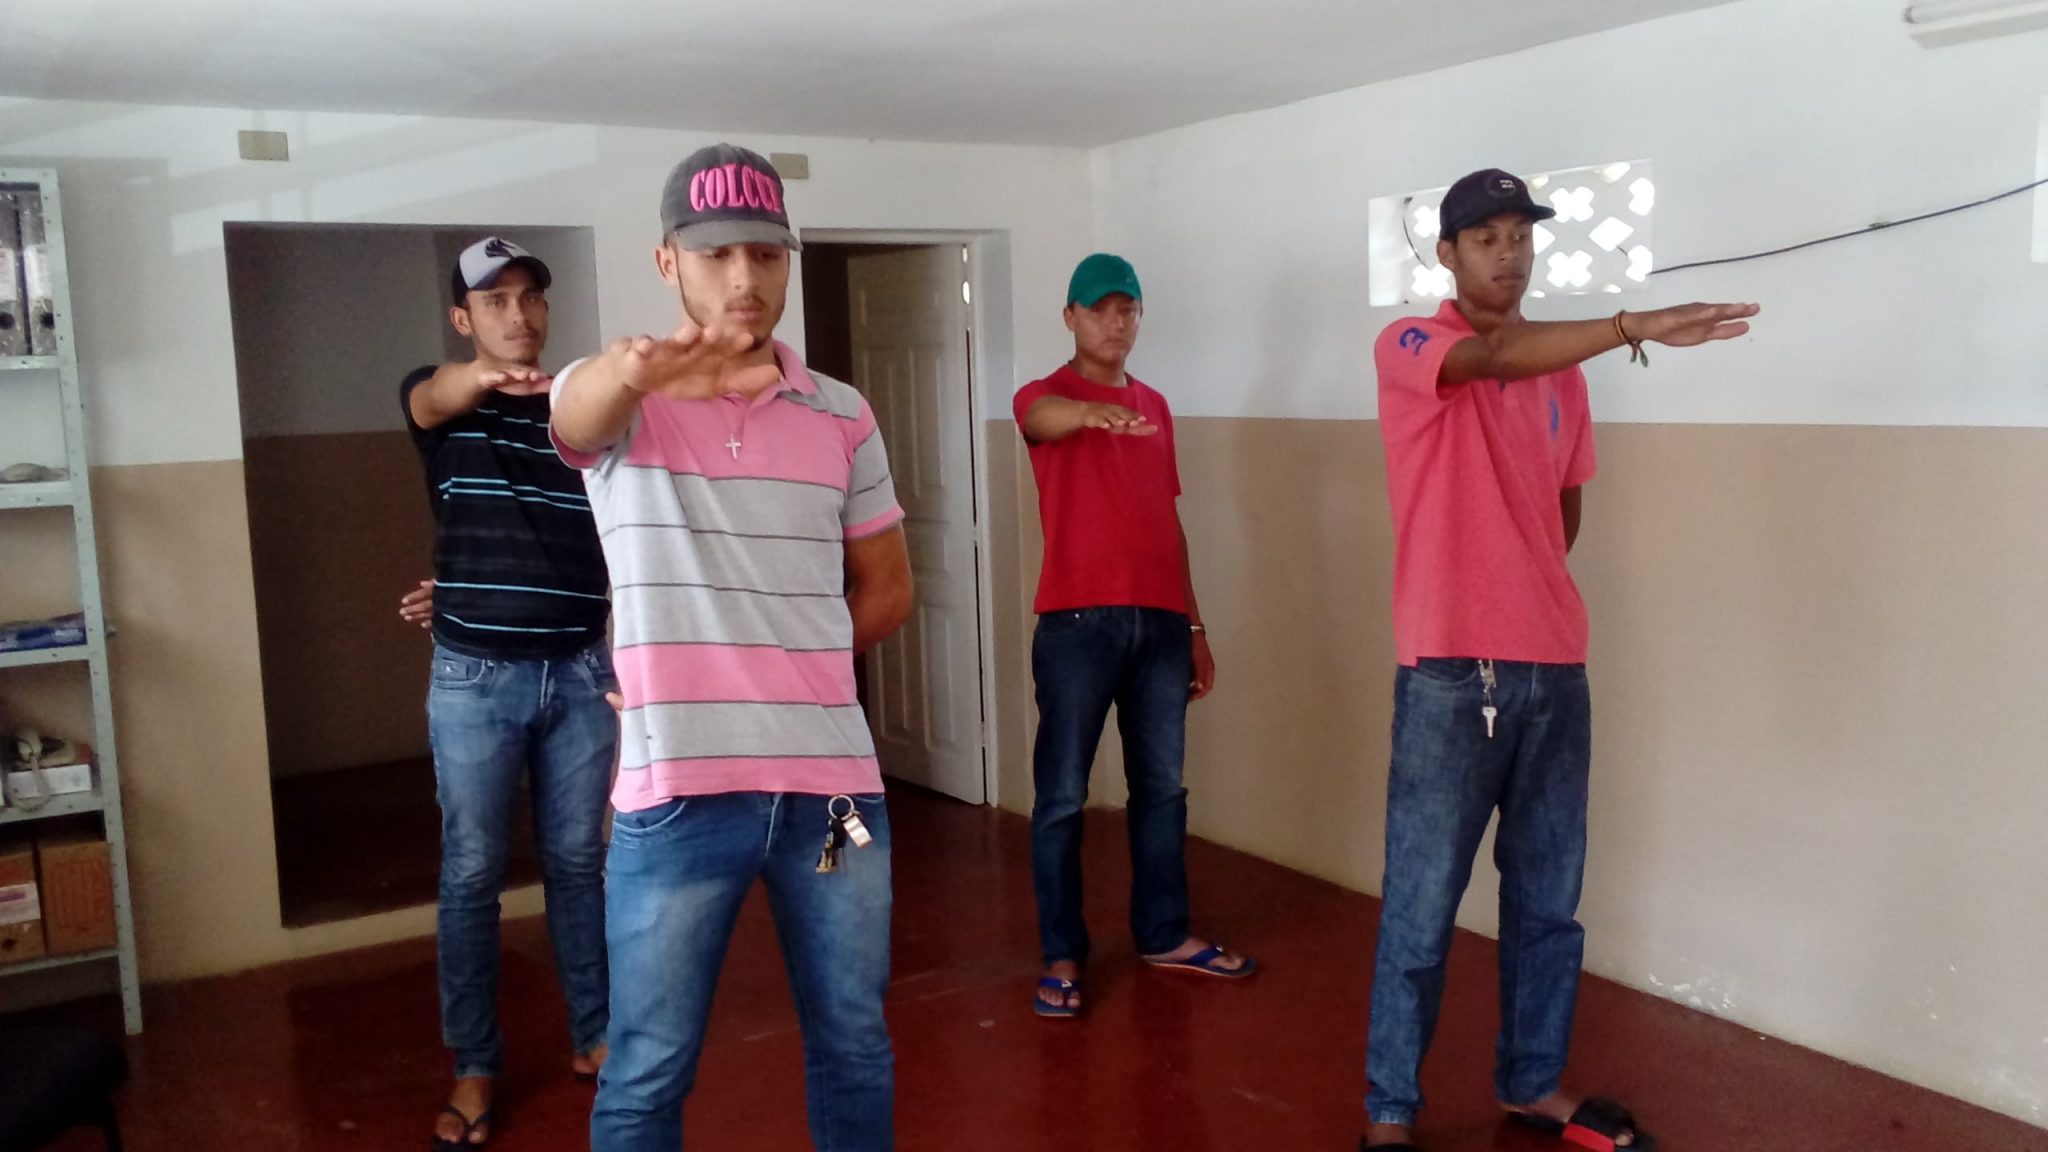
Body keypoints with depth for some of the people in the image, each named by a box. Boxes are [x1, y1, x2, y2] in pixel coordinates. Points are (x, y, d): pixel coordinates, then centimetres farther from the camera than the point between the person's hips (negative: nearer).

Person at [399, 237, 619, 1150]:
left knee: (578, 863, 11)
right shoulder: (437, 400, 0)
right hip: (475, 678, -2)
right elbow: (440, 395, -26)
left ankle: (593, 1037, 26)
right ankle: (473, 1067, 17)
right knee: (471, 876, 4)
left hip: (581, 671, 2)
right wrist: (490, 375, -51)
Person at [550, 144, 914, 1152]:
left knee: (854, 1046, 17)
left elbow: (886, 587, 14)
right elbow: (585, 402, -28)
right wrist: (645, 366, -51)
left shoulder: (842, 417, 6)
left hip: (833, 780, 3)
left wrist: (782, 667, 5)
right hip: (677, 789, -2)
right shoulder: (619, 405, -3)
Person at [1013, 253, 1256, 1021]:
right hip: (1078, 622, -5)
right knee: (1062, 794, 0)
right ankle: (1061, 955, 11)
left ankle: (1164, 934, 26)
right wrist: (1094, 410, -51)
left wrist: (1194, 623, 16)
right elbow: (1045, 417, -28)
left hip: (1160, 621, 6)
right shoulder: (1044, 395, -1)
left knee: (1162, 784, 12)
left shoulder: (1154, 406, 17)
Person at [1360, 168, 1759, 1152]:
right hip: (1450, 671, -6)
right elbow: (1497, 355, -25)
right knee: (1421, 907, 0)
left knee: (1548, 899, 13)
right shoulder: (1406, 348, -3)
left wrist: (1522, 586, 7)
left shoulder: (1562, 370, 15)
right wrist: (1638, 325, -35)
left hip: (1555, 665, 6)